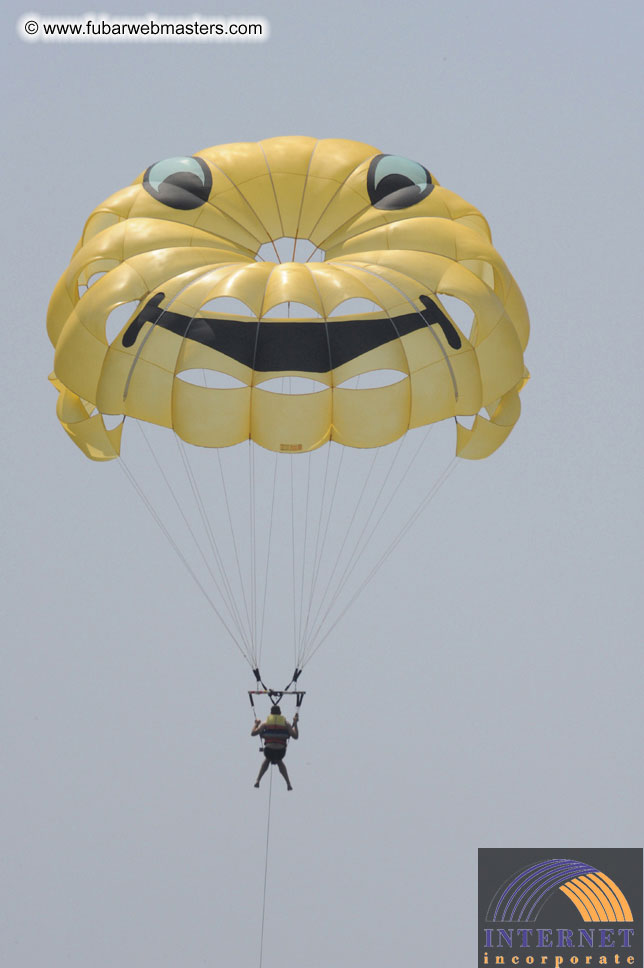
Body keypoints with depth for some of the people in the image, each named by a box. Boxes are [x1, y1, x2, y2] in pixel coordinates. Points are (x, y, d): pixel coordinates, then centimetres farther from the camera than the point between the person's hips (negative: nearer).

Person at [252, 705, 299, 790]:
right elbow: (295, 736, 12)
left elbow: (253, 733, 7)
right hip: (281, 751, 1)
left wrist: (256, 724, 25)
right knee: (279, 762, 36)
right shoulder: (286, 724, 13)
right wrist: (295, 723, 23)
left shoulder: (265, 723, 11)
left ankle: (258, 781, 25)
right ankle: (288, 784, 26)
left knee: (267, 760, 36)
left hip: (268, 750, -1)